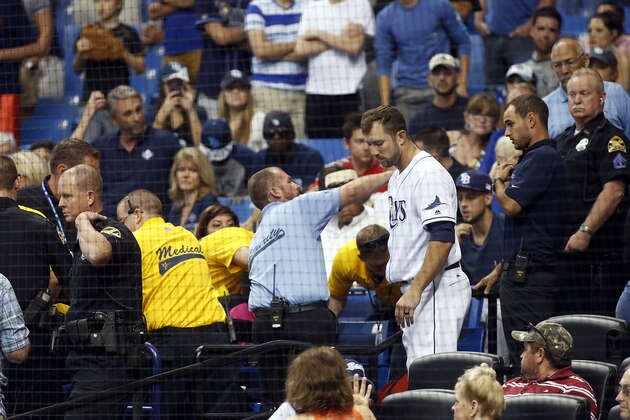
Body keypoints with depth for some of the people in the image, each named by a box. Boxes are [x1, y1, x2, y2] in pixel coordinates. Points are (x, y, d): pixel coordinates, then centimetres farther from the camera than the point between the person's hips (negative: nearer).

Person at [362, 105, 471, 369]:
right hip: (415, 290, 10)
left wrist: (415, 290, -26)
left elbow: (443, 238, -22)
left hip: (437, 288, -10)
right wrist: (409, 292, 18)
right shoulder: (397, 177, 19)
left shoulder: (428, 174, -13)